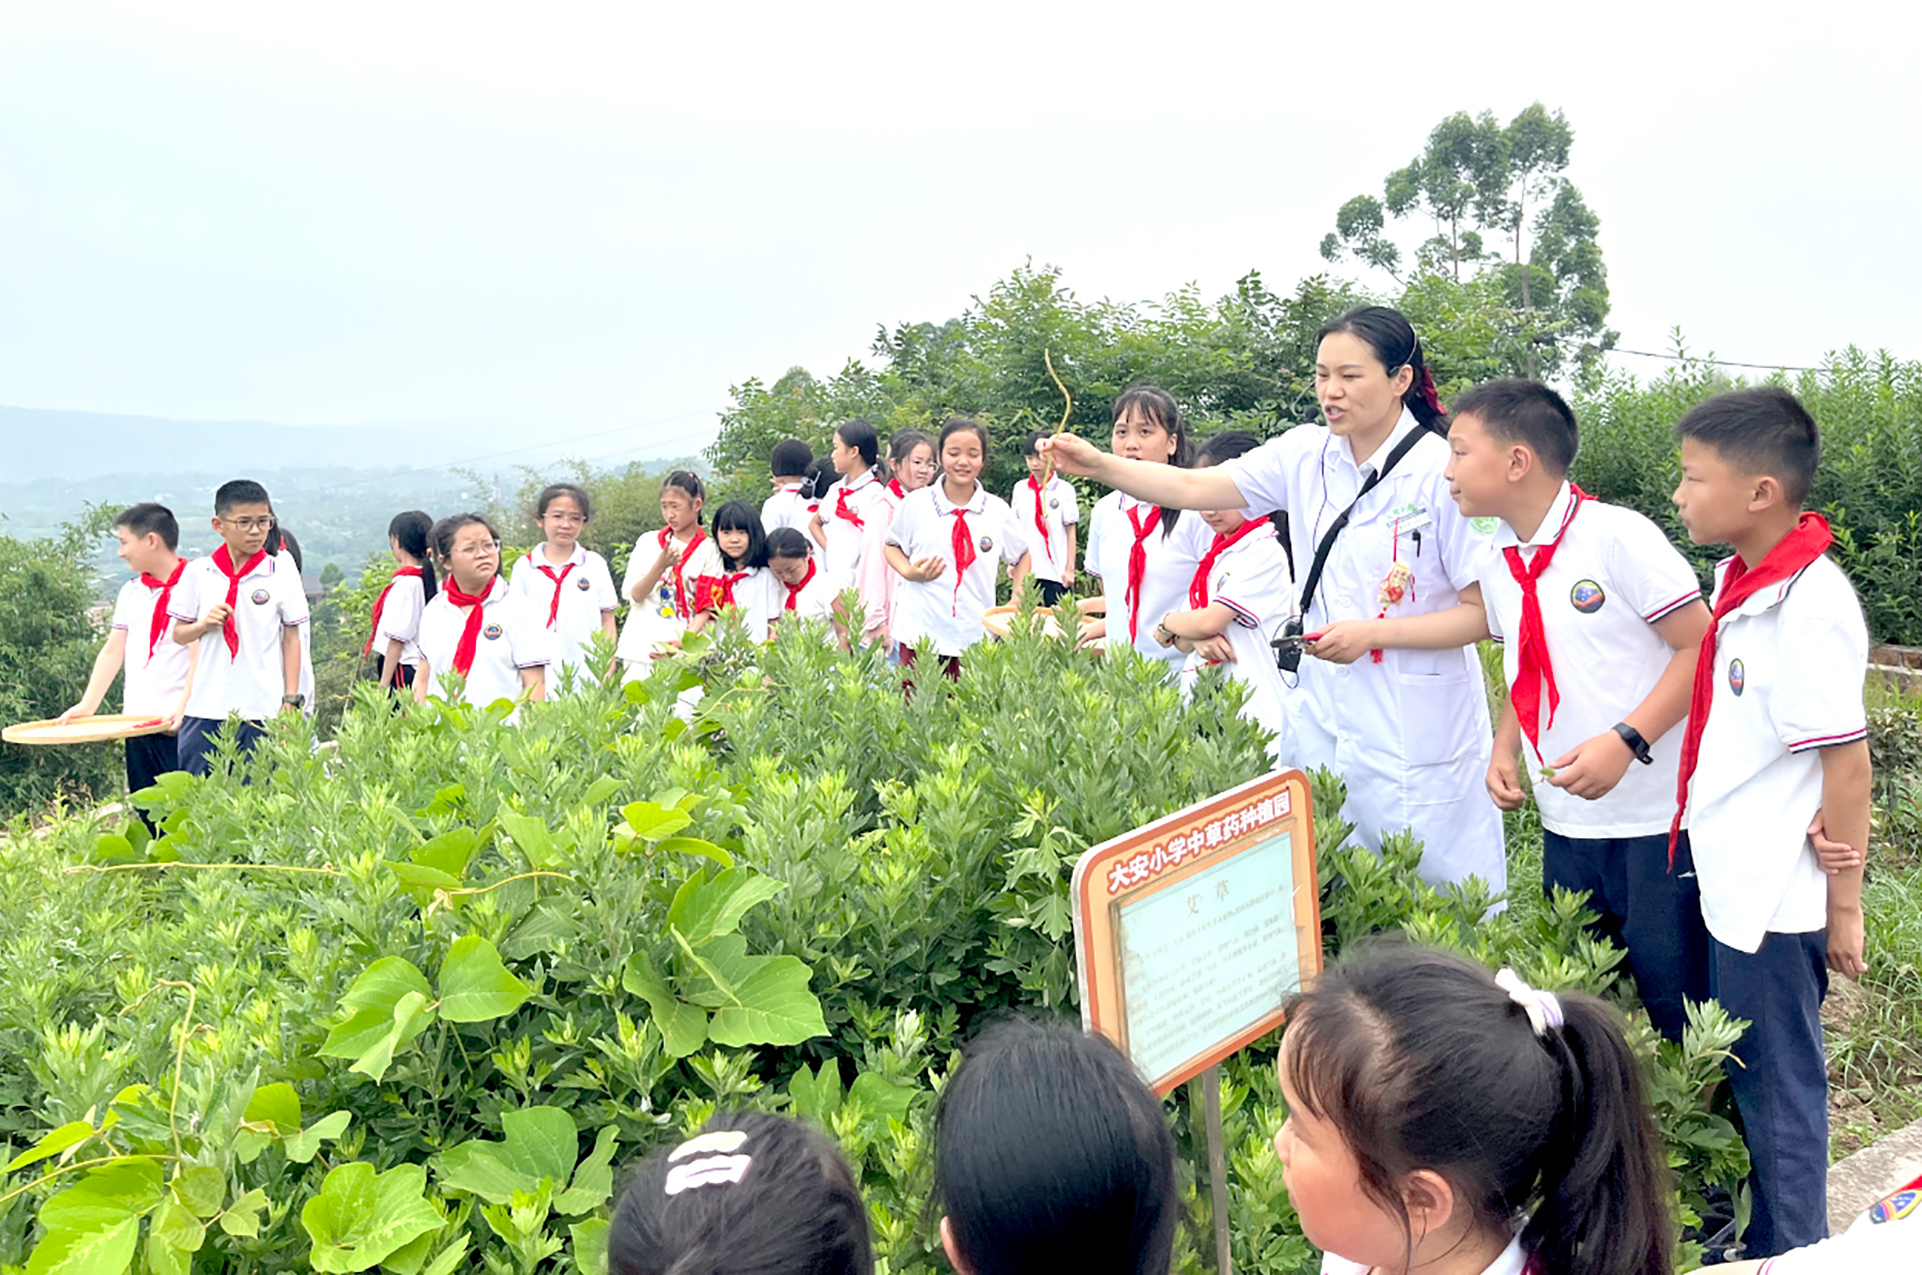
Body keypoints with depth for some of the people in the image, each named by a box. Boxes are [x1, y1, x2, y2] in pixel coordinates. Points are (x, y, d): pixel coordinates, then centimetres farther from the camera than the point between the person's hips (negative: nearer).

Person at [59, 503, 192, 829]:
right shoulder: (131, 591, 16)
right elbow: (113, 652, 17)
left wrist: (183, 710, -21)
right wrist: (87, 705, 9)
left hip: (178, 724, -7)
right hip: (136, 720, 7)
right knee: (147, 814, 8)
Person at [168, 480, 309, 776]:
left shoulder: (282, 571, 0)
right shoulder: (197, 572, 4)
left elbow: (291, 638, 4)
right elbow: (179, 634, 11)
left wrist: (290, 700, 1)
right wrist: (204, 624, -11)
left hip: (263, 708, -2)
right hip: (206, 708, 2)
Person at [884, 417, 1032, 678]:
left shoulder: (997, 510, 4)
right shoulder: (916, 504, 2)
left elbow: (1022, 555, 18)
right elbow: (892, 545, 15)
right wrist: (908, 572, -5)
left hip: (974, 636, 1)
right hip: (920, 632, -1)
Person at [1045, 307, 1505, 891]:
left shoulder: (1444, 475, -13)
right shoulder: (1305, 454, 3)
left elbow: (1485, 611, -11)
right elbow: (1193, 487, 0)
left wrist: (1371, 632, -18)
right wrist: (1097, 465, -12)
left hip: (1417, 730, -5)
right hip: (1322, 716, 5)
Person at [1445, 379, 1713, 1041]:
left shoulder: (1617, 537, -14)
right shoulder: (1498, 565, 8)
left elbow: (1701, 645, -14)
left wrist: (1625, 740, -23)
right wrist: (1504, 749, 4)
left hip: (1657, 819, -6)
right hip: (1566, 825, 7)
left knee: (1675, 1005, 1)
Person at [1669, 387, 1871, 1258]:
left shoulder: (1810, 604, -22)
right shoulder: (1740, 579, 4)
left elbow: (1847, 763, -18)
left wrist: (1842, 903, -11)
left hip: (1775, 901, -8)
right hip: (1730, 885, 9)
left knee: (1776, 1088, 9)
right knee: (1739, 1077, 21)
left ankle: (1787, 1253, 28)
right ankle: (1755, 1241, 39)